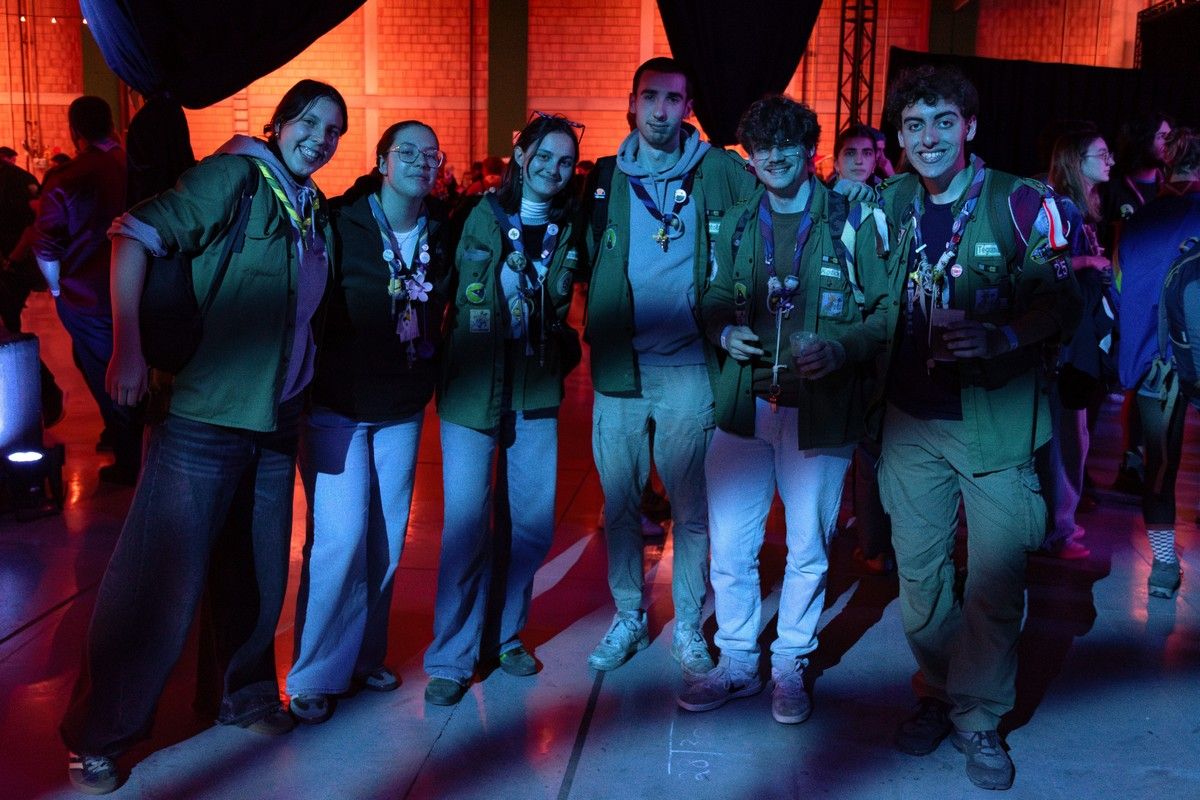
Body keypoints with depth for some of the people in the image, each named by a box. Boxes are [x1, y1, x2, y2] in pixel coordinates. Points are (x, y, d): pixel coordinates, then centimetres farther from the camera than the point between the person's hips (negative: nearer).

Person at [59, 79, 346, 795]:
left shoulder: (315, 213, 12)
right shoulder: (235, 177, -9)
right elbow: (135, 235, -16)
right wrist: (128, 347, -22)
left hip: (275, 424, 7)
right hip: (204, 418, -6)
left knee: (259, 572, 16)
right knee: (162, 579, -1)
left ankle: (248, 693, 38)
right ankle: (97, 736, 16)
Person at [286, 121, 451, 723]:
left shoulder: (440, 233, 4)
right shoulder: (339, 223, -10)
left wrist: (429, 371, 6)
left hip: (402, 405, 5)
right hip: (337, 402, -5)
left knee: (387, 537, 10)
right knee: (340, 535, -9)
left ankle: (364, 656, 27)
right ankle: (315, 676, 6)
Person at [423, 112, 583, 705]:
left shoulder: (568, 228, 8)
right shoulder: (483, 216, 0)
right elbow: (456, 296, 7)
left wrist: (561, 279, -1)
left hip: (537, 390, 4)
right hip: (473, 385, -4)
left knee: (532, 521, 7)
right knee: (467, 522, -5)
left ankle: (503, 636, 26)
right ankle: (451, 658, 7)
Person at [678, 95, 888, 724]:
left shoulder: (852, 222, -2)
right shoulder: (736, 224, 10)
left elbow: (889, 308, -2)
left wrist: (842, 348, -19)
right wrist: (726, 331, -3)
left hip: (820, 413, -3)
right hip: (743, 408, 3)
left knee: (808, 550, 10)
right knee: (729, 545, 7)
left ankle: (790, 666, 29)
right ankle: (737, 662, 26)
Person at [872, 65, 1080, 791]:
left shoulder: (1021, 203, -6)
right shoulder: (890, 207, 8)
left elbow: (1063, 300, -8)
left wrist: (1000, 336, -24)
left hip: (997, 423, -3)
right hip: (911, 423, 4)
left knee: (995, 582, 1)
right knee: (919, 573, 11)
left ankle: (978, 717, 20)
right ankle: (939, 694, 31)